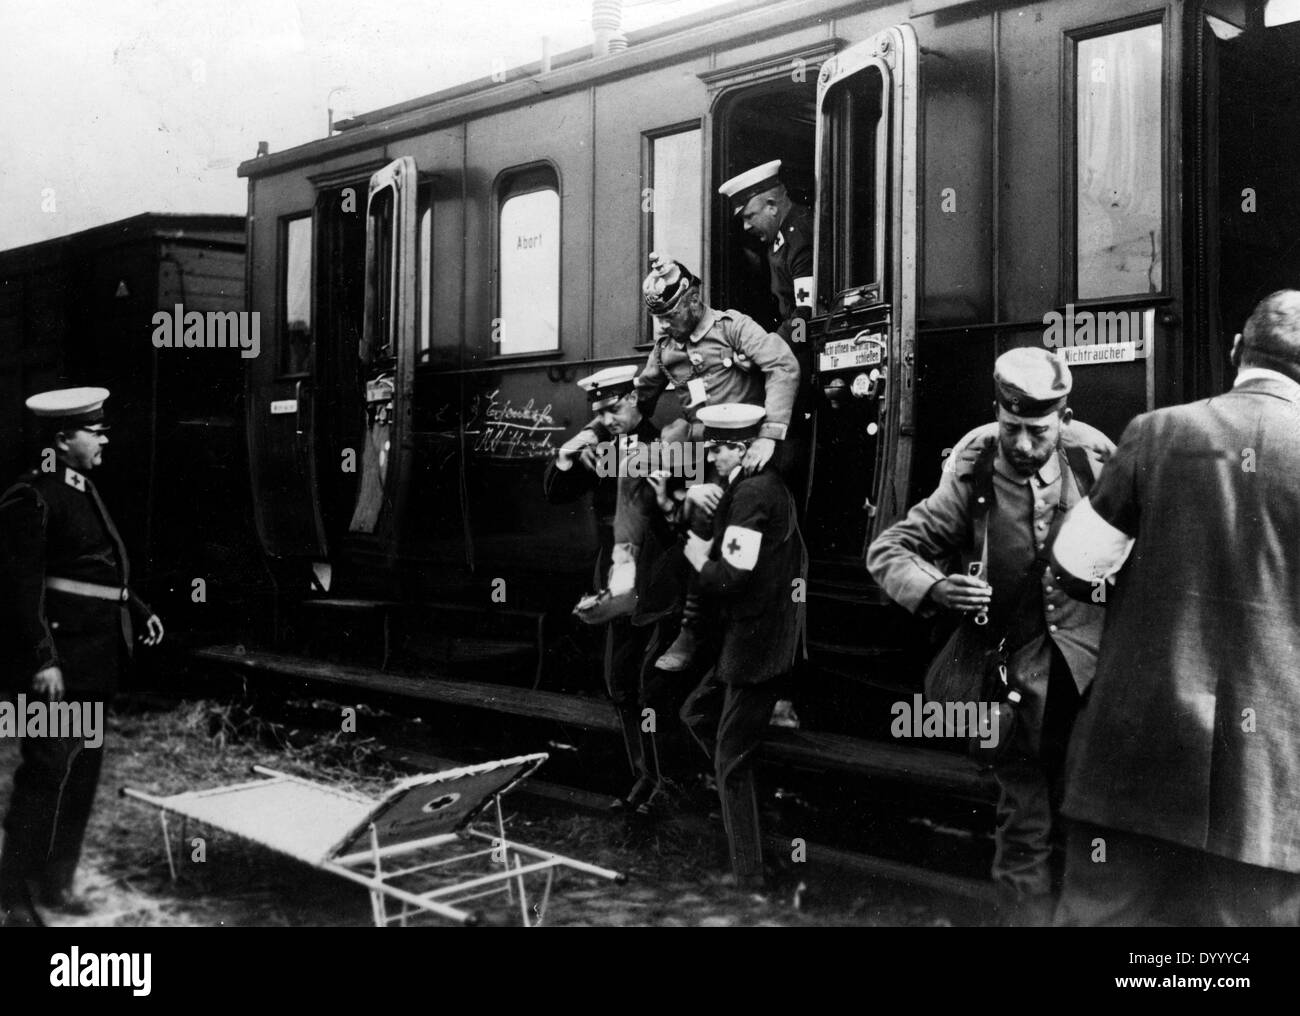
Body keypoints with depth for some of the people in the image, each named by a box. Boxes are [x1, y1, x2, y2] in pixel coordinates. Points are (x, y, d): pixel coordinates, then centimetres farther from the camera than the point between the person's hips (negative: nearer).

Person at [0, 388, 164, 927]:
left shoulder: (83, 490, 15)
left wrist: (138, 610, 15)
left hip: (93, 662, 10)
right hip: (58, 667, -9)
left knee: (83, 770, 15)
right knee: (46, 772, -4)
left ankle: (55, 882, 27)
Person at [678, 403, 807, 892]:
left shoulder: (750, 493, -19)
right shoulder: (771, 485, 11)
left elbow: (732, 577, -24)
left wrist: (701, 559, -6)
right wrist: (710, 549, 6)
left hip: (756, 644, -10)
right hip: (757, 635, 10)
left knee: (731, 762, -1)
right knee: (696, 711, 23)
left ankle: (749, 877, 8)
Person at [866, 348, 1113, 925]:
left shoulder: (1095, 461, -7)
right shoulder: (973, 480, -10)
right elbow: (886, 550, -8)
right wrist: (934, 589, -25)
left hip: (1092, 661, 1)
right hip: (1020, 670, -1)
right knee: (1024, 823, 7)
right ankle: (1026, 915, 21)